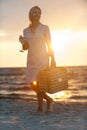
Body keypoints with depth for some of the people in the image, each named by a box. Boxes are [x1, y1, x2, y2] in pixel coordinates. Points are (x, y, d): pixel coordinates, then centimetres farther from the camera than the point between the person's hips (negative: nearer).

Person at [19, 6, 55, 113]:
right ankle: (48, 99, 22)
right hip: (31, 60, 5)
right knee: (32, 84, 1)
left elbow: (50, 45, -2)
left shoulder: (45, 28, -2)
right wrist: (23, 42, -10)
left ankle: (40, 106, 3)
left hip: (43, 59, -5)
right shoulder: (26, 30, 10)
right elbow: (25, 48, 13)